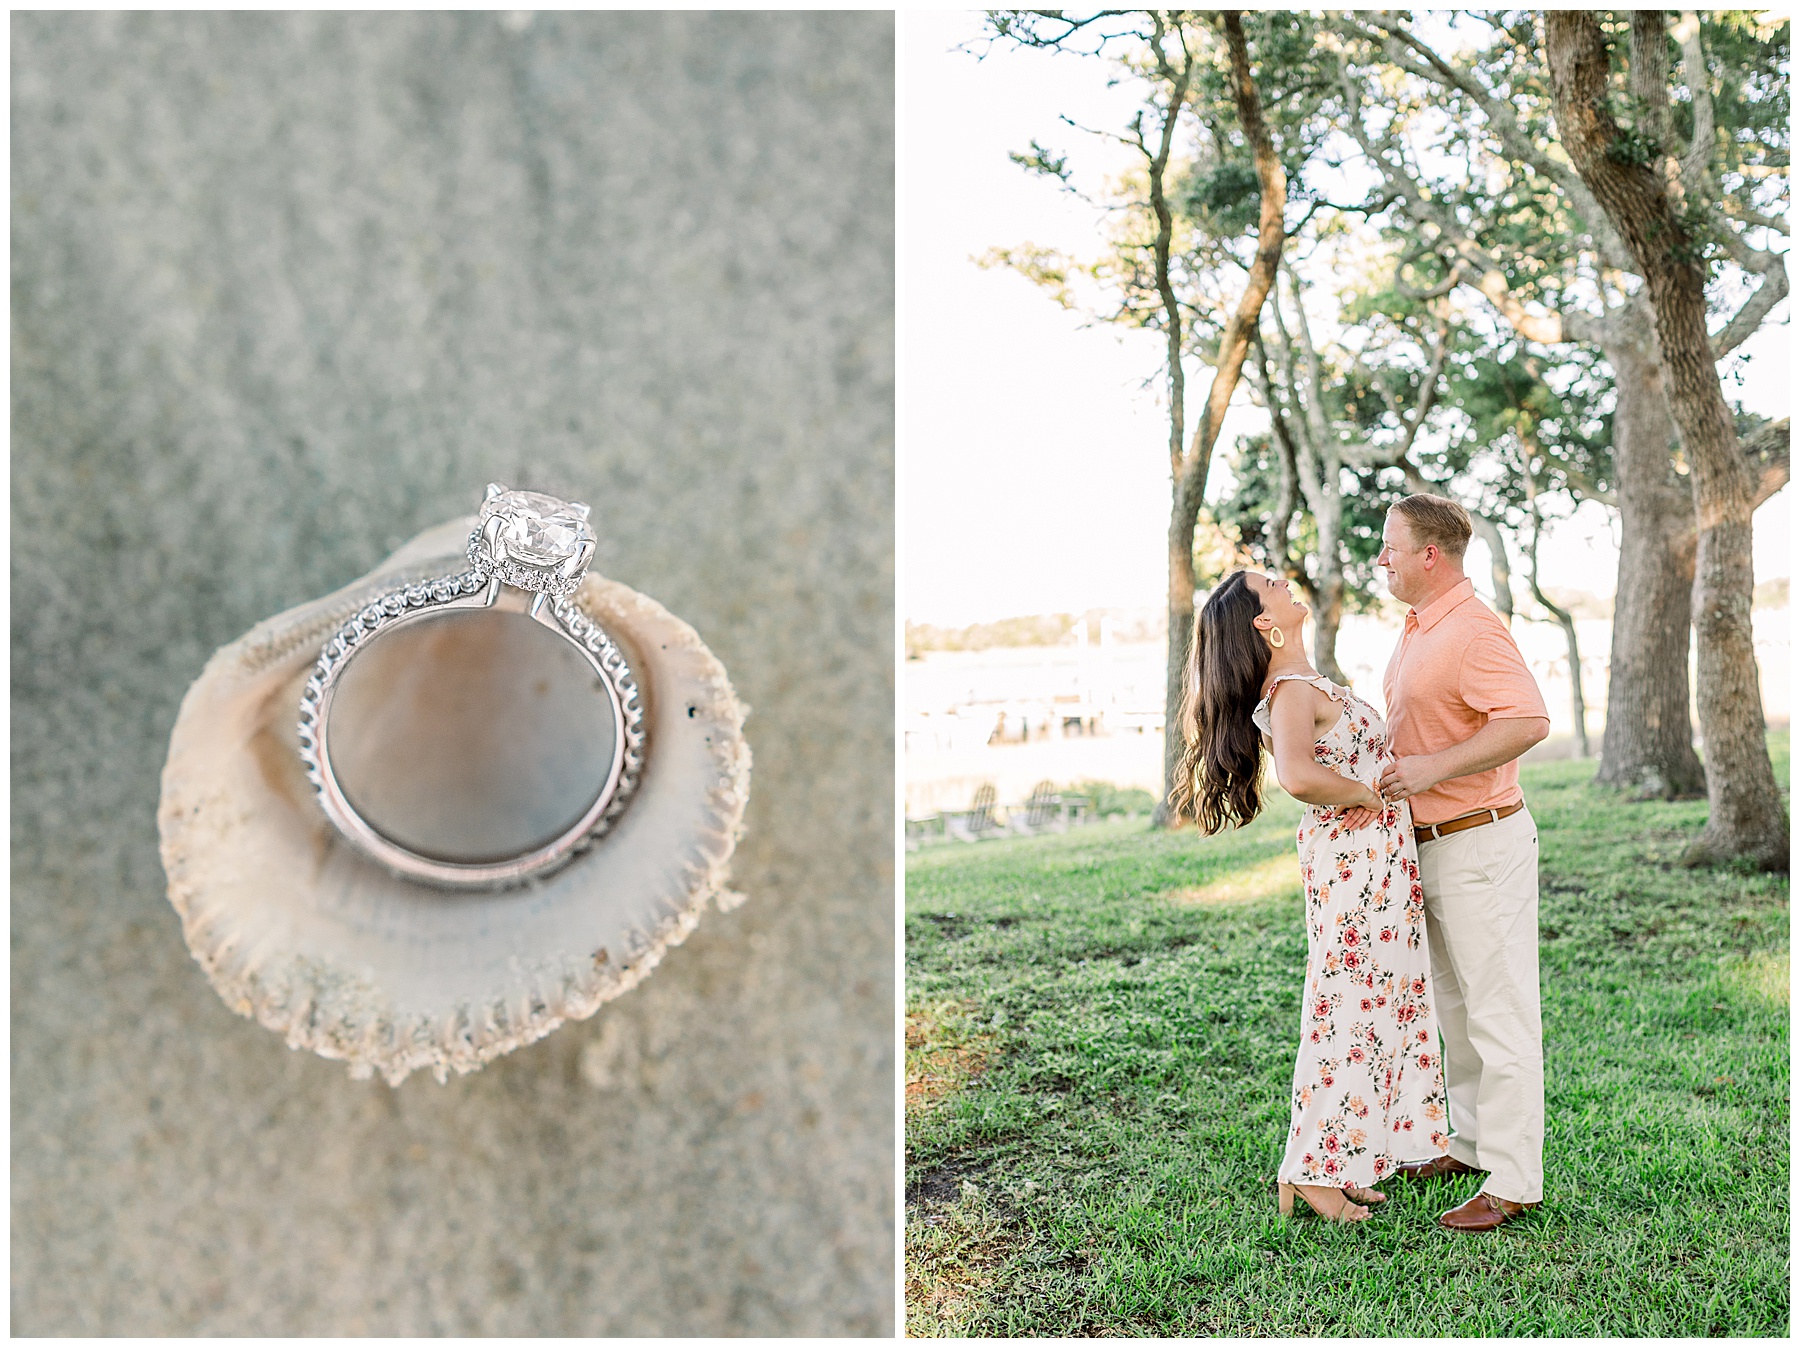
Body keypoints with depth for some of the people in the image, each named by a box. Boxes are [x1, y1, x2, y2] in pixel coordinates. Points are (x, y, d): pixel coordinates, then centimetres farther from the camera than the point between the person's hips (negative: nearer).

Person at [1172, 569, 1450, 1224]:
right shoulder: (1292, 690, -17)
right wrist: (1370, 796, -20)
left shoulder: (1303, 685, 15)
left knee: (1375, 1006, 14)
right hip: (1355, 856, -10)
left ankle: (1340, 1162, 23)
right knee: (1350, 1010, -3)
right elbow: (1298, 776, -34)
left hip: (1375, 857, 10)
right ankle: (1310, 1171, 6)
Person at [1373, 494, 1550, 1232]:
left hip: (1482, 843, -10)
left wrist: (1433, 767, -29)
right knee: (1454, 1004, 18)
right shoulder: (1417, 629, 13)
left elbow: (1528, 721, -29)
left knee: (1499, 1011, -3)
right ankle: (1473, 1142, 32)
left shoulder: (1474, 629, -19)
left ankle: (1513, 1181, 6)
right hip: (1431, 843, 10)